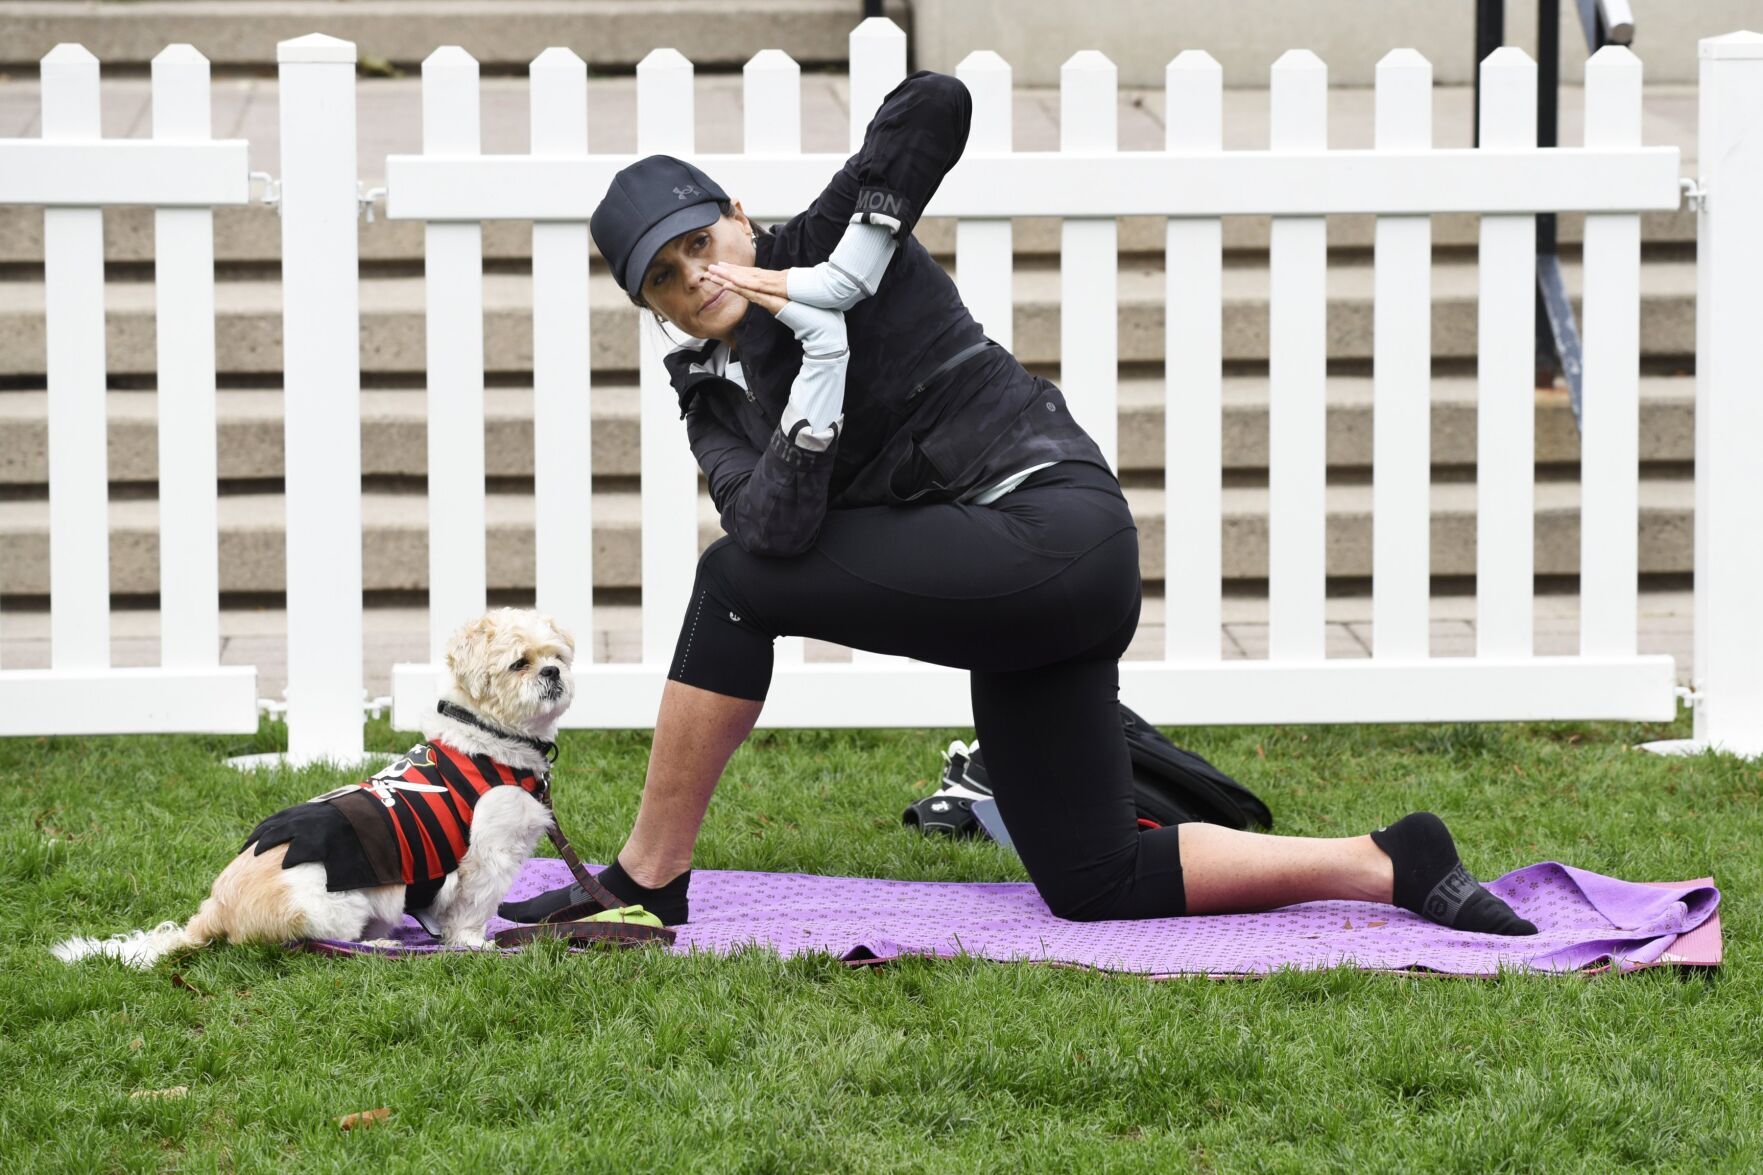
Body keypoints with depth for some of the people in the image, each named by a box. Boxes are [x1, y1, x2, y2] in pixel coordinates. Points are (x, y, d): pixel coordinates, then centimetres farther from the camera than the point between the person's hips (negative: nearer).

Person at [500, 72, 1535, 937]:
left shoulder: (821, 247, -3)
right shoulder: (714, 392, 12)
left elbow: (938, 104, -20)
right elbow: (775, 532, -9)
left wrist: (845, 274, -17)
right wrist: (822, 367, -19)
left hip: (1051, 522, -10)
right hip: (1023, 589, 10)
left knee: (735, 582, -14)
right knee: (1094, 885, 10)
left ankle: (647, 879, -7)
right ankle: (1393, 868, 13)